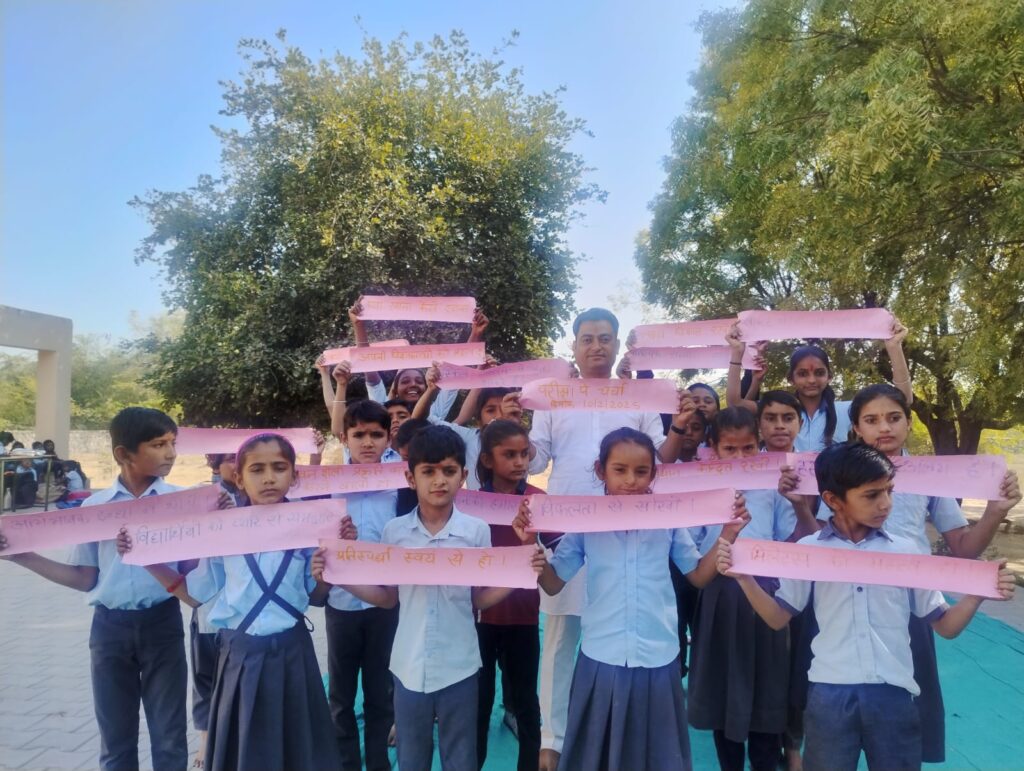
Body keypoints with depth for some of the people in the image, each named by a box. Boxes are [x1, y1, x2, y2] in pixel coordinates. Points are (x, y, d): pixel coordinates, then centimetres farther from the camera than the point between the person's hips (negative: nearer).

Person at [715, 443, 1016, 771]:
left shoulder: (905, 551, 3)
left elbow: (945, 625, 7)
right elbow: (778, 618, 3)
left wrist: (978, 593, -11)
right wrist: (744, 578, -12)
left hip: (893, 693, 1)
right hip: (830, 693, -1)